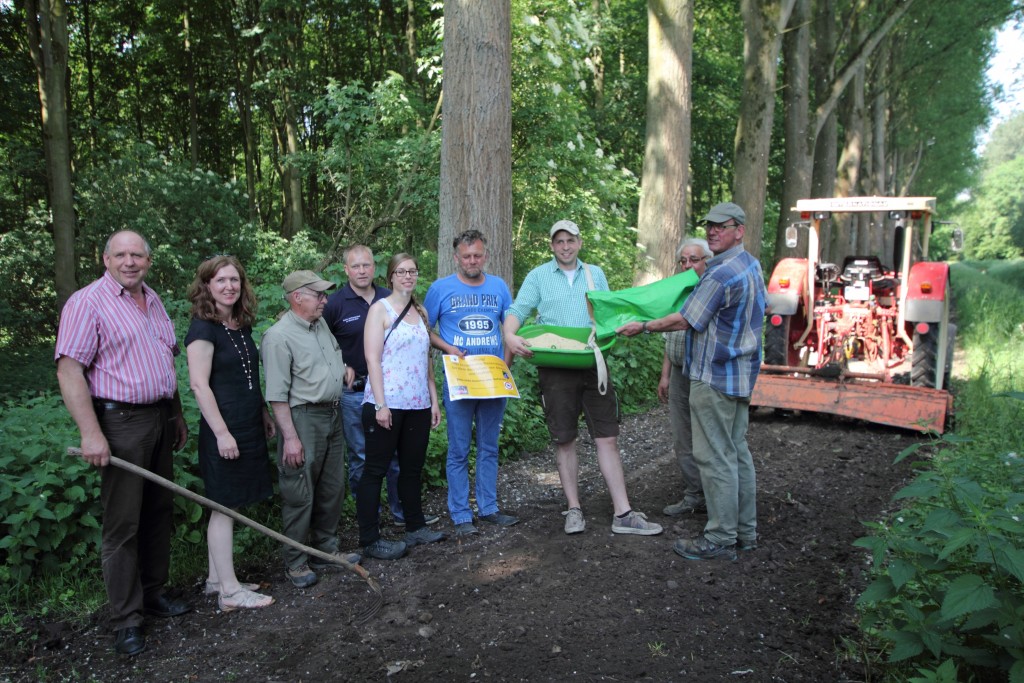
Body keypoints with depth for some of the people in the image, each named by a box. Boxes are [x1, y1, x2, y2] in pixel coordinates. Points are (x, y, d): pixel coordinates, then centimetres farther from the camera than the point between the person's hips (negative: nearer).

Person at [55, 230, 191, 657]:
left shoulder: (153, 301, 14)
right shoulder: (87, 303, -10)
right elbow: (69, 370, -16)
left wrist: (177, 415, 19)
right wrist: (91, 433, -22)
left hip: (160, 418, 8)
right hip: (121, 423, -7)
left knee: (159, 511, 14)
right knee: (122, 524, -1)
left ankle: (153, 593, 29)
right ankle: (126, 620, 9)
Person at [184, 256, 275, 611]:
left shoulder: (242, 326, 12)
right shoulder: (203, 328, -12)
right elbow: (199, 384, -18)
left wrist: (264, 415, 20)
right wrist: (222, 432, -20)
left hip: (249, 427, 8)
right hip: (224, 430, -8)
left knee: (227, 505, 14)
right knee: (224, 506, -1)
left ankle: (217, 578, 25)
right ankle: (230, 591, 7)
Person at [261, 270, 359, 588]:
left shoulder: (321, 326, 11)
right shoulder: (279, 336, -15)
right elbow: (277, 393, -18)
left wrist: (344, 369, 8)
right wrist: (290, 437, -21)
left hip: (332, 416, 8)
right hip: (303, 418, -8)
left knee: (332, 488, 15)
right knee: (300, 495, 0)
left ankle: (326, 549, 30)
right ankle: (296, 562, 14)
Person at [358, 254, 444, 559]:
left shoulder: (421, 312, 14)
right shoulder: (380, 309, -4)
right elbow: (372, 358, -10)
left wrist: (434, 400, 13)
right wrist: (380, 404, -16)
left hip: (418, 405, 6)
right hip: (387, 404, -6)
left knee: (413, 467, 15)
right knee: (375, 470, 1)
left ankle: (415, 527, 27)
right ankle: (370, 539, 8)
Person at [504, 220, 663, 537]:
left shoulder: (595, 274, 14)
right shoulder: (538, 276, 6)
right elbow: (517, 310, -2)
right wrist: (510, 335, -23)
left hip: (593, 365, 2)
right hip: (556, 368, -2)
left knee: (607, 438, 0)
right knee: (565, 439, 6)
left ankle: (622, 513, 6)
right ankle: (574, 510, 18)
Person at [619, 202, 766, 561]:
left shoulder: (721, 273, -19)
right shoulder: (751, 266, 12)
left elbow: (686, 320, -15)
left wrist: (643, 326, -3)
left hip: (715, 376, -10)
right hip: (741, 372, 10)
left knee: (715, 457, -4)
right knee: (737, 452, 15)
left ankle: (720, 539, 3)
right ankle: (745, 531, 23)